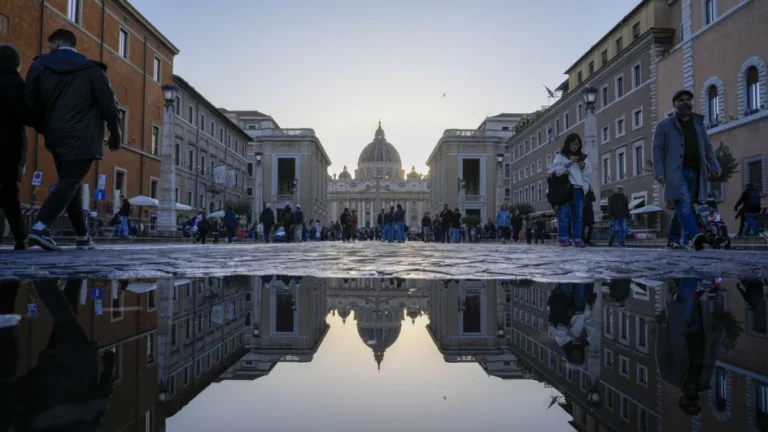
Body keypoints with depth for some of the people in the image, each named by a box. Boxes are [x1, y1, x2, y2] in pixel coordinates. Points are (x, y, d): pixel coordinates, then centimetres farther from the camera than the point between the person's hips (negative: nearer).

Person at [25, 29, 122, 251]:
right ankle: (41, 227, -25)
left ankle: (82, 236, 12)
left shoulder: (39, 66, 10)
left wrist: (45, 129, 19)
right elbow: (108, 103, -2)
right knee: (70, 182, -8)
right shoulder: (91, 69, 3)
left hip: (57, 137, 4)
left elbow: (31, 104, 7)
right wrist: (115, 133, 8)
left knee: (69, 182, 12)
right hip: (83, 138, -4)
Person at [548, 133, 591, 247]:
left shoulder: (582, 157, 20)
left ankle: (577, 239, 2)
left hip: (578, 189, 4)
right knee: (564, 214, -9)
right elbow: (555, 170, -7)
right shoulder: (560, 156, 8)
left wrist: (583, 165, -5)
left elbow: (588, 172, 14)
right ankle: (564, 238, -5)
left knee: (578, 215, 0)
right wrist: (569, 163, -12)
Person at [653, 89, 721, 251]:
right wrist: (659, 172, -11)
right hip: (676, 171, -5)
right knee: (683, 203, -19)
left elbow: (707, 147, 20)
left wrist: (714, 166, 8)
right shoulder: (664, 125, 8)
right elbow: (657, 149, 0)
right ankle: (695, 235, -32)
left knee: (682, 206, 4)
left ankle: (673, 239, 11)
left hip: (695, 172, 5)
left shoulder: (698, 123, 21)